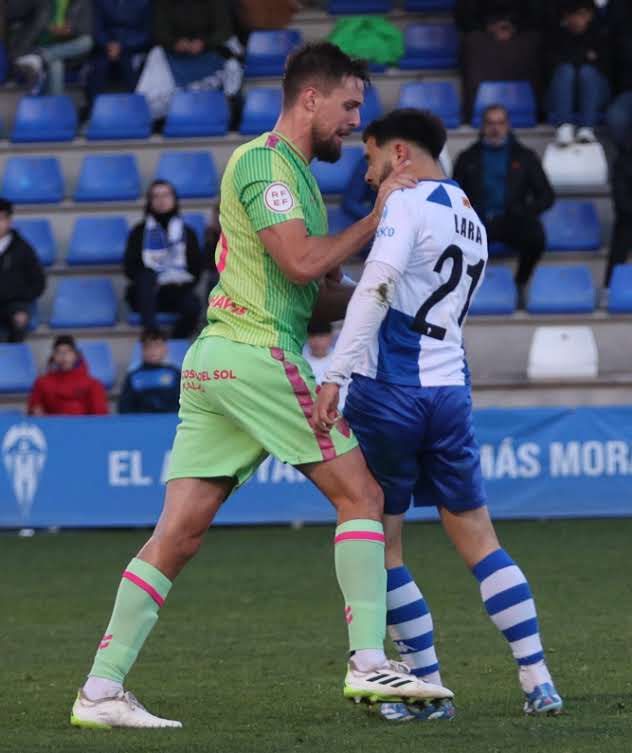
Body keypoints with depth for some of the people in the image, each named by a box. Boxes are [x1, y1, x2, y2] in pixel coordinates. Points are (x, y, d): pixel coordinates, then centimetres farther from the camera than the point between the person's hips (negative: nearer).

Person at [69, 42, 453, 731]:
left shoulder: (290, 168, 24)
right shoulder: (264, 160, -7)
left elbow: (309, 286, 28)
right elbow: (301, 261, -18)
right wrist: (376, 218, -8)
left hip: (214, 362, 9)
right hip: (257, 356, -9)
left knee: (178, 533, 3)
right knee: (360, 495, -4)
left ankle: (100, 690, -1)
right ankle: (368, 663, -9)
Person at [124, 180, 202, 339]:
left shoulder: (187, 232, 15)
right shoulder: (140, 232, 11)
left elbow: (196, 267, 11)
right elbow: (130, 266, 4)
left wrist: (183, 285, -9)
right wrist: (153, 282, -14)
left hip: (177, 290, 1)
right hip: (146, 295, -1)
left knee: (193, 306, -33)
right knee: (147, 275, -36)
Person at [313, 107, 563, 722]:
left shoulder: (407, 204, -7)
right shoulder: (471, 219, 19)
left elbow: (375, 292, -21)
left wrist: (334, 377, -26)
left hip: (388, 393, -7)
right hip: (450, 391, 7)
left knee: (378, 546, 3)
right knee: (478, 539, 12)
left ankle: (427, 686, 2)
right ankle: (538, 683, 6)